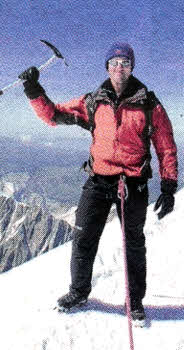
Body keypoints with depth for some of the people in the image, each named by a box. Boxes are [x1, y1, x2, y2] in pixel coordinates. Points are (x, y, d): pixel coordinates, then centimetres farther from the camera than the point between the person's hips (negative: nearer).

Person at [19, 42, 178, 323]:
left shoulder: (149, 105, -4)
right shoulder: (92, 103, 3)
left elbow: (166, 148, 0)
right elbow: (53, 115, 6)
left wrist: (168, 188, -4)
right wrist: (34, 91, -10)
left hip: (134, 184, -2)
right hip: (98, 181, 2)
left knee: (134, 244, 10)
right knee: (83, 239, 6)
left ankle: (136, 301, 28)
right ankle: (79, 292, 29)